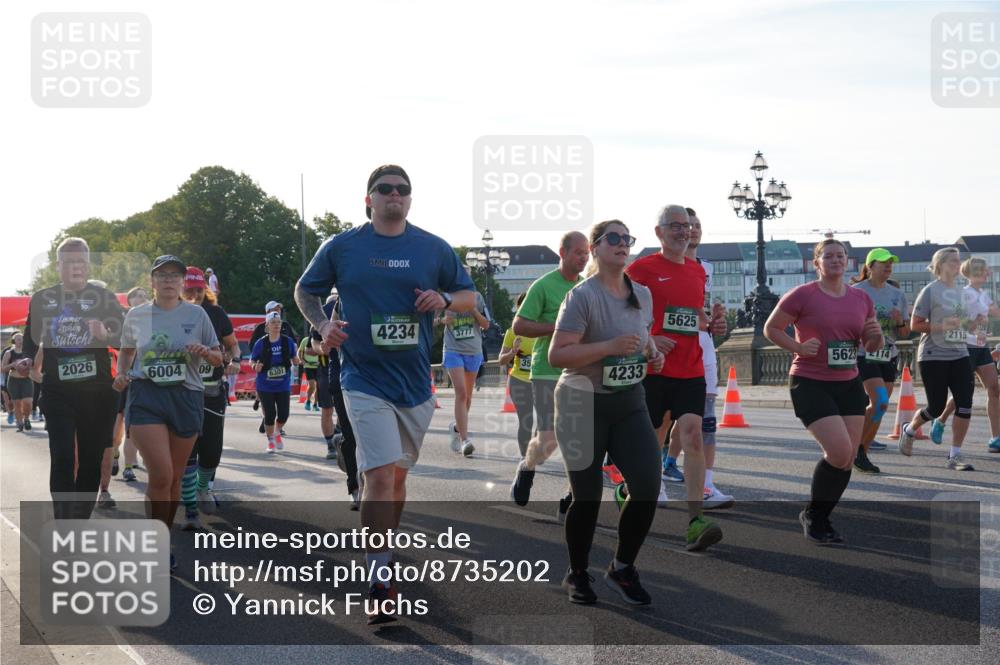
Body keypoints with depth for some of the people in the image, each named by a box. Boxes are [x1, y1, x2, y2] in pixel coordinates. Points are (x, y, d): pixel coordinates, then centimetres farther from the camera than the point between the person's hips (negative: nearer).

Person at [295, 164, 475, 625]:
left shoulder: (434, 249, 4)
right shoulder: (341, 248, 0)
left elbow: (468, 296, 13)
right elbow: (305, 291, 13)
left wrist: (444, 299, -9)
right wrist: (322, 325, -6)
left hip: (415, 380, 3)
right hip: (365, 379, -3)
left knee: (397, 474, 15)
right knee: (381, 474, -15)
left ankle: (383, 560, 35)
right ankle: (379, 585, -11)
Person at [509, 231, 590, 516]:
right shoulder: (543, 286, -6)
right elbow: (519, 326, -9)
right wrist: (558, 327, -18)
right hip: (548, 373, -5)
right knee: (549, 438, -6)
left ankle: (571, 503, 7)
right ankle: (526, 469, 29)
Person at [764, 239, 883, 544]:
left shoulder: (862, 298, 8)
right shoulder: (802, 295, -8)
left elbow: (871, 346, 17)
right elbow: (771, 328, -1)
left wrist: (875, 336, -6)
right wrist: (798, 347, -16)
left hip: (848, 384, 6)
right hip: (810, 384, -6)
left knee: (848, 457, 3)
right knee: (839, 451, -17)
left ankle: (821, 519, 21)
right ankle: (812, 515, 5)